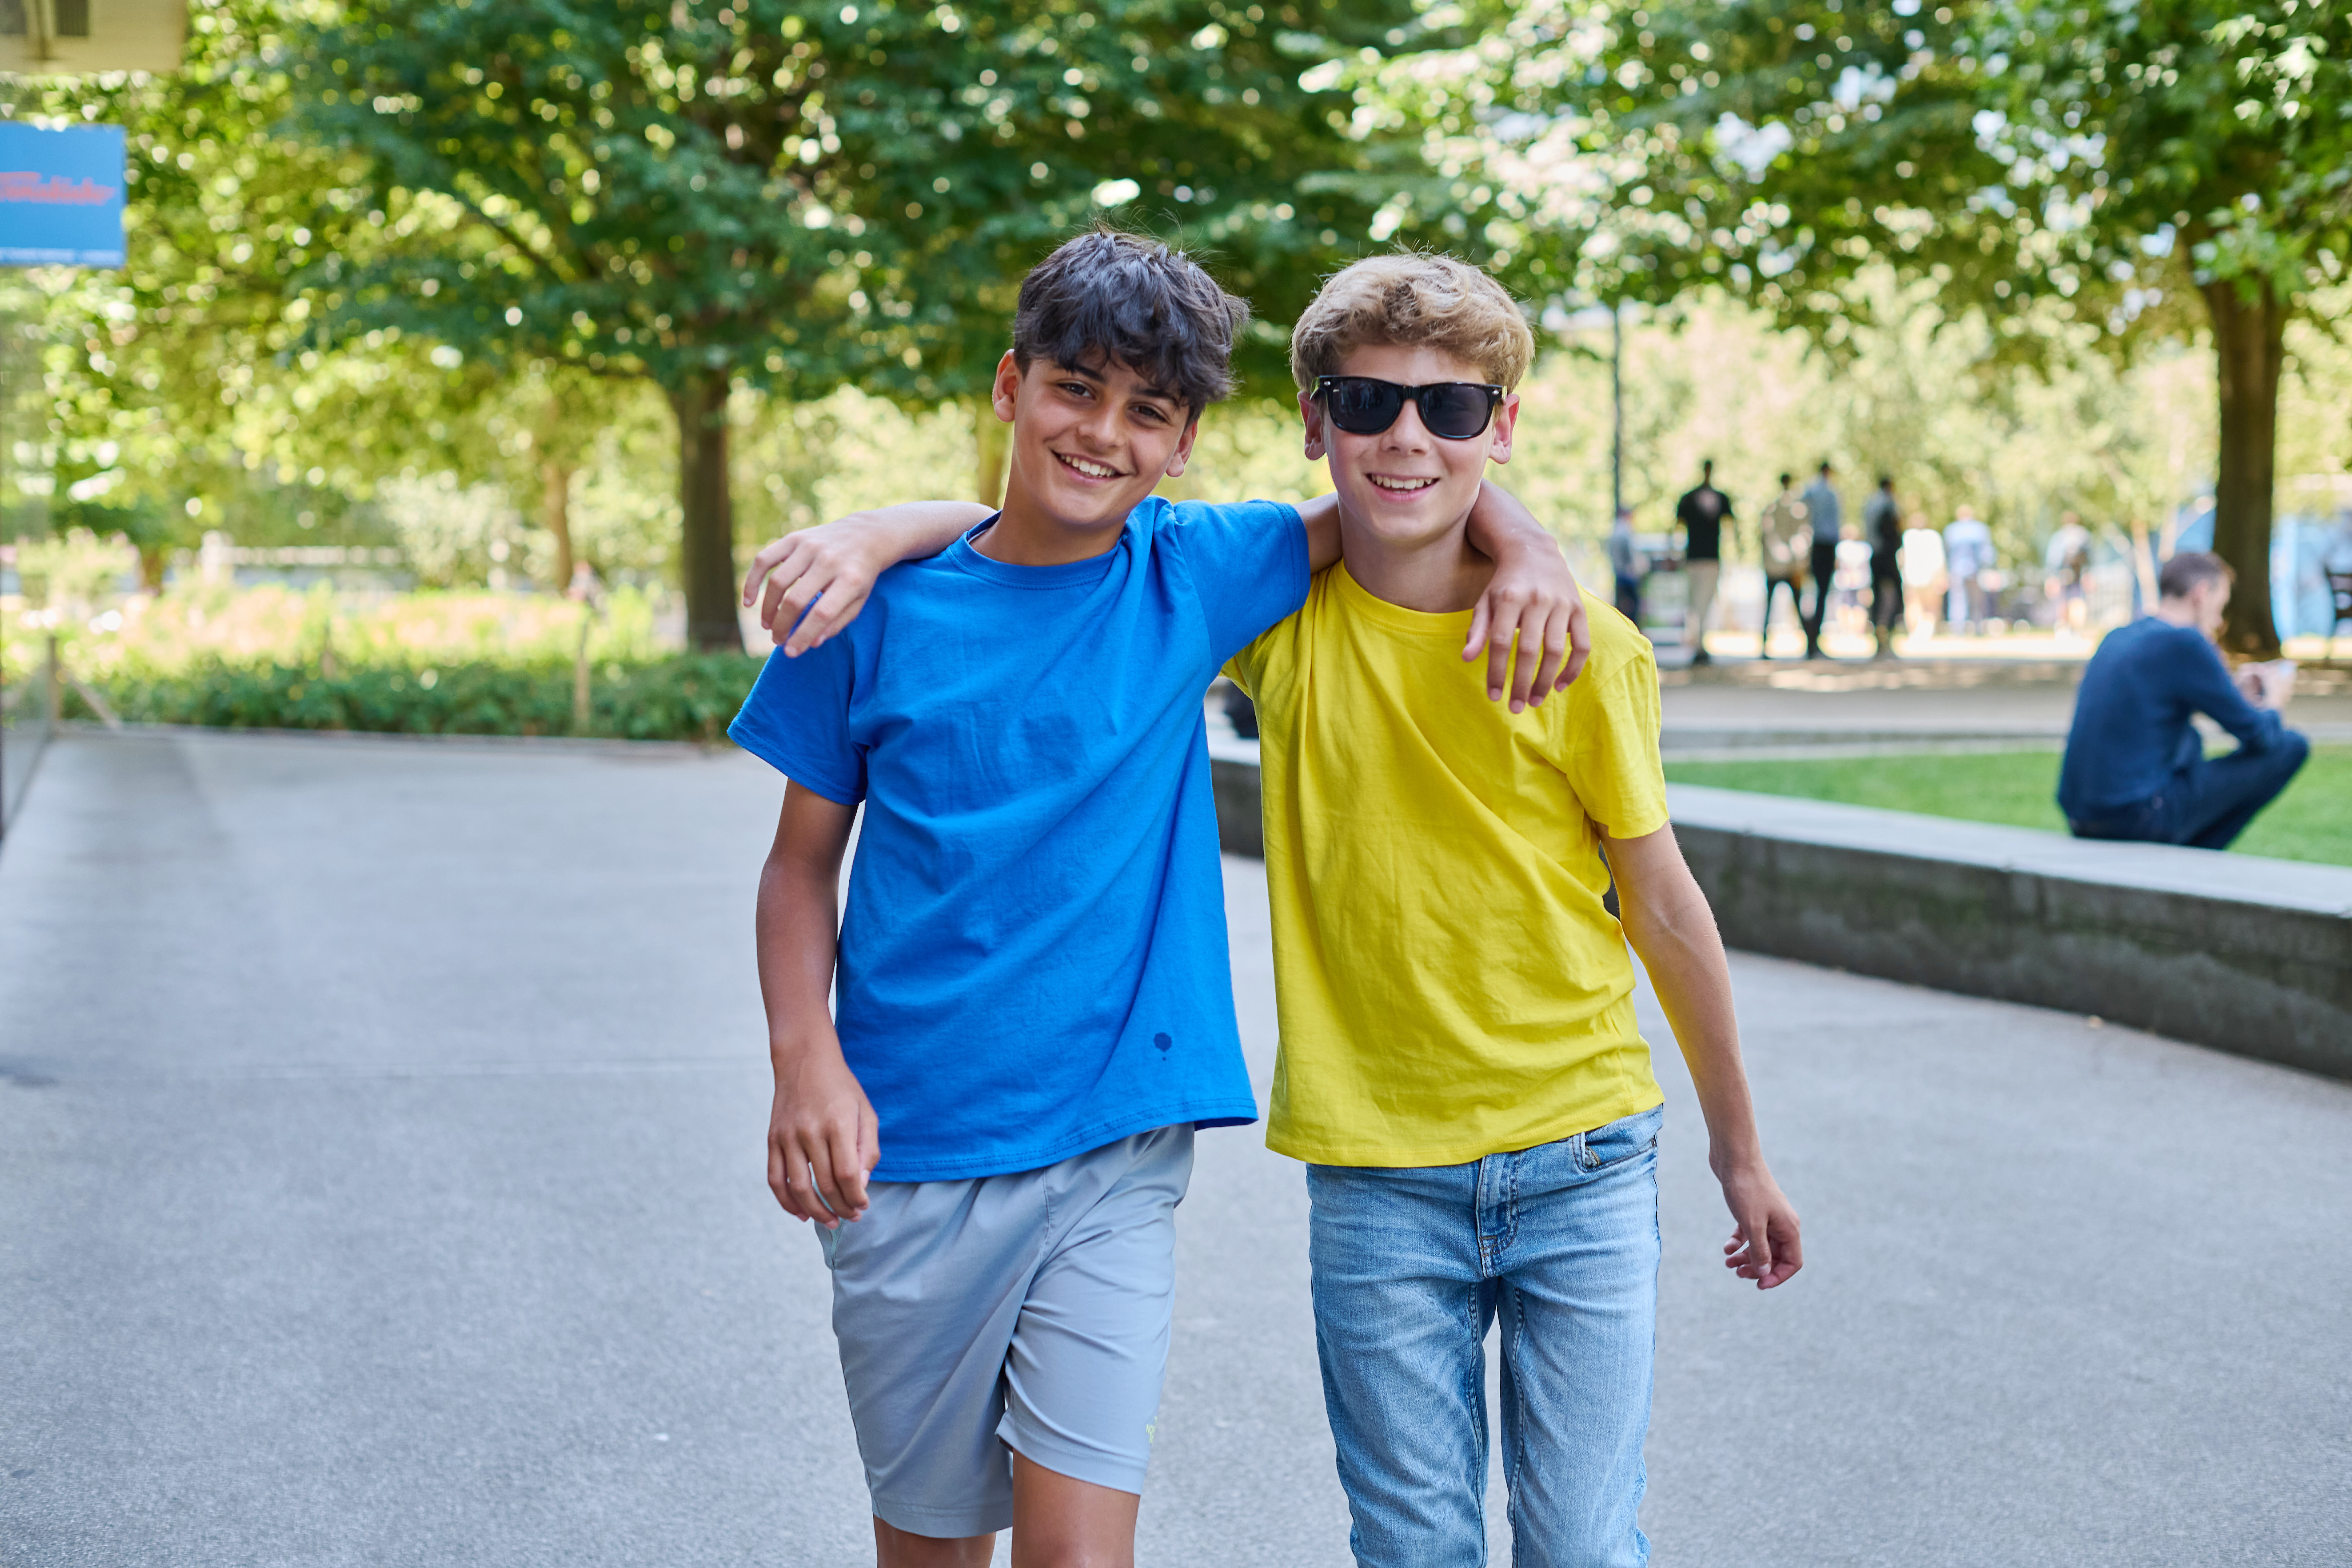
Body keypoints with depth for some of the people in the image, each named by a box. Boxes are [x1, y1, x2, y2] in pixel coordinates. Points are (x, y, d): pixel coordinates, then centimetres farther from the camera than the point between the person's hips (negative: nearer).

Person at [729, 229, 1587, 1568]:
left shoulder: (1194, 578, 1)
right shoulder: (880, 607, -1)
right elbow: (804, 863, 5)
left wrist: (1531, 552, -12)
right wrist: (805, 1059, -10)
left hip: (1113, 1154, 0)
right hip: (907, 1157, 0)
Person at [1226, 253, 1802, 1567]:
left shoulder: (1586, 647, -7)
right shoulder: (1278, 614, -4)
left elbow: (1663, 904, 2)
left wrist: (1740, 1152, 11)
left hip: (1585, 1162, -1)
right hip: (1377, 1179, 1)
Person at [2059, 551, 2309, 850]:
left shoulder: (2116, 639, 14)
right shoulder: (2187, 643, -10)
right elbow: (2258, 735, -6)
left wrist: (2238, 694, 30)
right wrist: (2273, 701, 16)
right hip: (2141, 819, -9)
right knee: (2291, 747, 3)